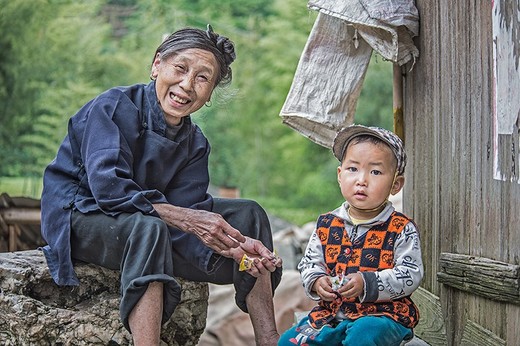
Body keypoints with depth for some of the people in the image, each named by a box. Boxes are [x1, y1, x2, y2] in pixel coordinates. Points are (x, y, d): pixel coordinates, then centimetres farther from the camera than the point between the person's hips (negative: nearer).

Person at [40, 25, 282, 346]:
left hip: (147, 225, 7)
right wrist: (187, 220, -35)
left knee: (248, 214, -1)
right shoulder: (115, 107, -18)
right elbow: (107, 187, -30)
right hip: (79, 217, -7)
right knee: (148, 228, -40)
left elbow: (185, 208, -10)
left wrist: (227, 244, -31)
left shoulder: (194, 142, 3)